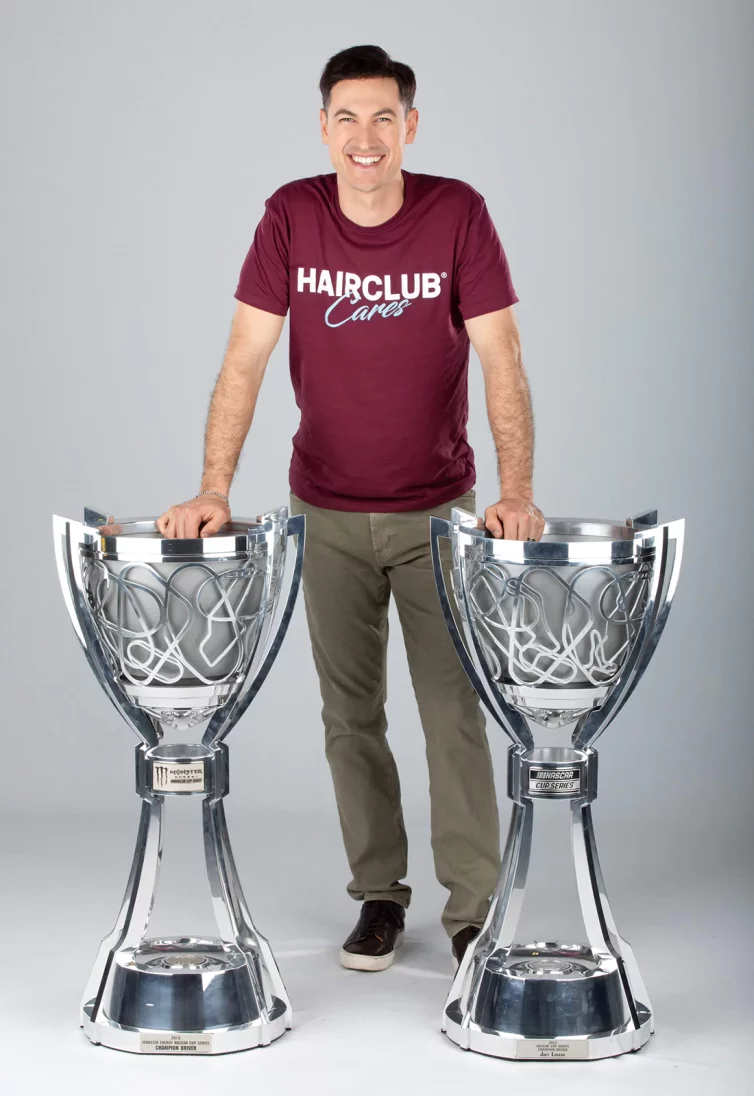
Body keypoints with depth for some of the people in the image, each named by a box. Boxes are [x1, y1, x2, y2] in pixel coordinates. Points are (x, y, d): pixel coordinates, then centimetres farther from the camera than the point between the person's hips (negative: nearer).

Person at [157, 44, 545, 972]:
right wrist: (214, 489, -20)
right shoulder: (292, 216, -8)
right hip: (327, 513, 2)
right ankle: (378, 894, 22)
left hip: (436, 511, -2)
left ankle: (474, 909, 7)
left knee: (453, 708, -2)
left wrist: (516, 491, -26)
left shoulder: (457, 214, -12)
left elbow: (502, 365, -14)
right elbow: (245, 361, -9)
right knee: (350, 711, 8)